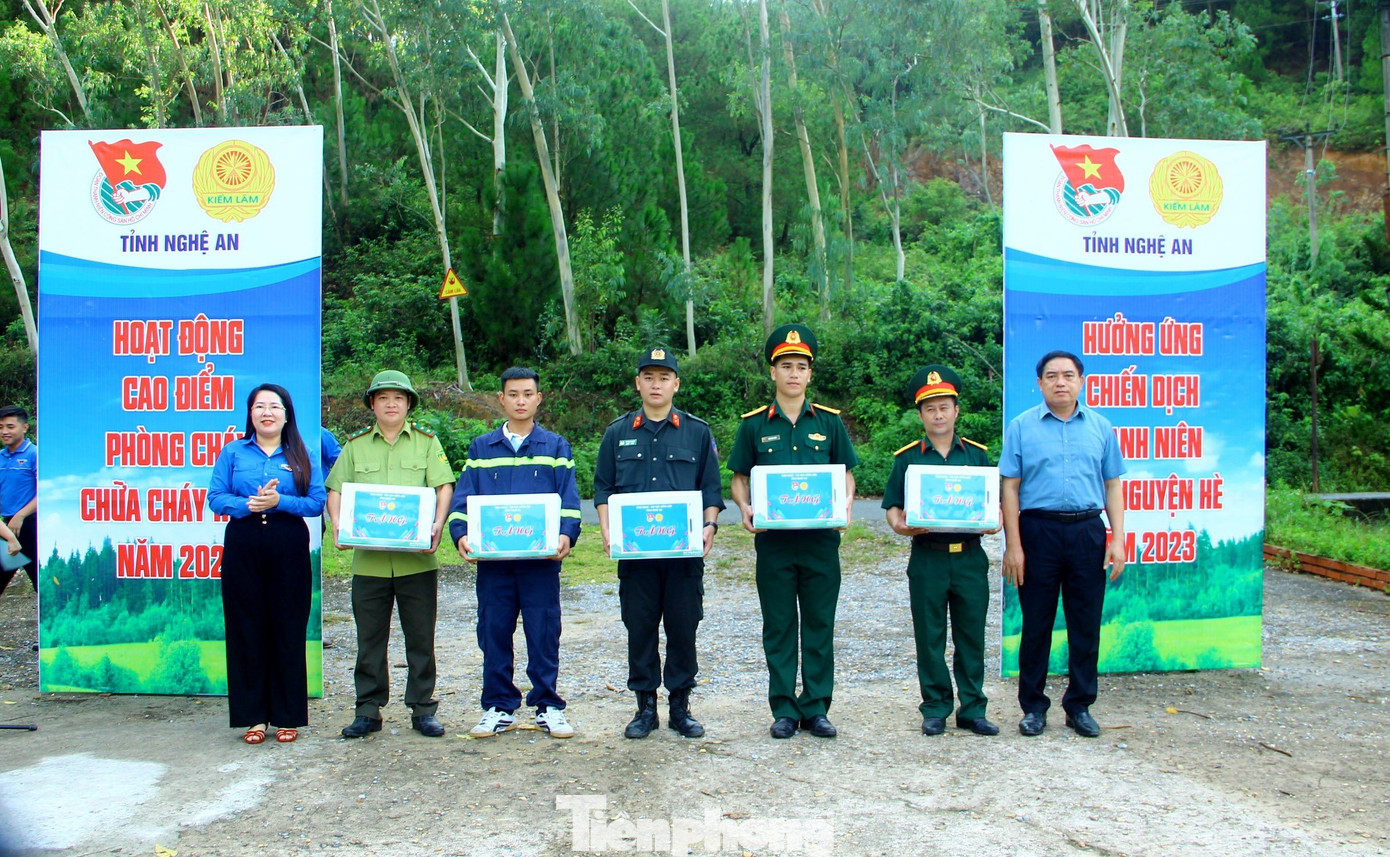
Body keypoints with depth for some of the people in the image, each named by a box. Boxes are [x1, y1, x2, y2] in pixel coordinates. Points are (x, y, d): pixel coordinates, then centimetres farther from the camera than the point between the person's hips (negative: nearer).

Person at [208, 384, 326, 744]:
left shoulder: (301, 457, 8)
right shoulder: (233, 452, 10)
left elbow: (317, 502, 0)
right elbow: (215, 498, 3)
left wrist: (279, 501, -15)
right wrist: (247, 504, -15)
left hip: (289, 548, -1)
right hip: (243, 548, 1)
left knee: (288, 630, 1)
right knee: (247, 629, 2)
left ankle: (288, 717, 10)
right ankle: (253, 717, 11)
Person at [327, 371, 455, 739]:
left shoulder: (427, 442, 6)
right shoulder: (355, 445, 11)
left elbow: (444, 486, -2)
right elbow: (336, 490, 8)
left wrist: (437, 524, -18)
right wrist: (338, 524, -11)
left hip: (417, 559, -1)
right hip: (368, 559, 1)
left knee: (420, 638, 5)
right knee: (369, 639, 8)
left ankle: (422, 709, 16)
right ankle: (369, 711, 18)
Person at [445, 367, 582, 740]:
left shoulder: (555, 447, 8)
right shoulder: (481, 448, 12)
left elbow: (569, 499, 1)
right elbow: (463, 498, 6)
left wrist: (566, 534, -16)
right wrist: (461, 534, -11)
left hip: (541, 558, -1)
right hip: (491, 558, 2)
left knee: (544, 634, 2)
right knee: (494, 635, 6)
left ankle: (547, 706, 14)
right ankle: (499, 708, 18)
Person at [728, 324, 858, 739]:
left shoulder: (829, 422, 6)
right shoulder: (754, 425, 4)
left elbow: (846, 474, 12)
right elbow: (739, 478, 9)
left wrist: (845, 505, -7)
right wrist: (745, 508, -10)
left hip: (821, 538, 1)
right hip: (773, 538, -1)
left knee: (819, 625, 6)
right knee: (779, 626, 5)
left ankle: (816, 708, 15)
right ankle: (784, 709, 15)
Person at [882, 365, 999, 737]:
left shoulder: (976, 454, 9)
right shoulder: (908, 458, 5)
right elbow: (892, 507, 5)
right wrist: (901, 525, -16)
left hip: (970, 557, 1)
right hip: (927, 558, -1)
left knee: (971, 635, 6)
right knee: (930, 637, 4)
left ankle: (972, 709, 15)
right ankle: (935, 709, 15)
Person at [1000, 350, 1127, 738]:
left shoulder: (1100, 427, 8)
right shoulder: (1022, 426, 2)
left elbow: (1113, 485, 10)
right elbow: (1009, 487, -1)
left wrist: (1117, 539, 1)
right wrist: (1013, 544, -7)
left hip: (1087, 531, 2)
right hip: (1039, 530, -2)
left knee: (1086, 624, 7)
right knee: (1036, 624, 5)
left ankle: (1080, 706, 20)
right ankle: (1033, 706, 17)